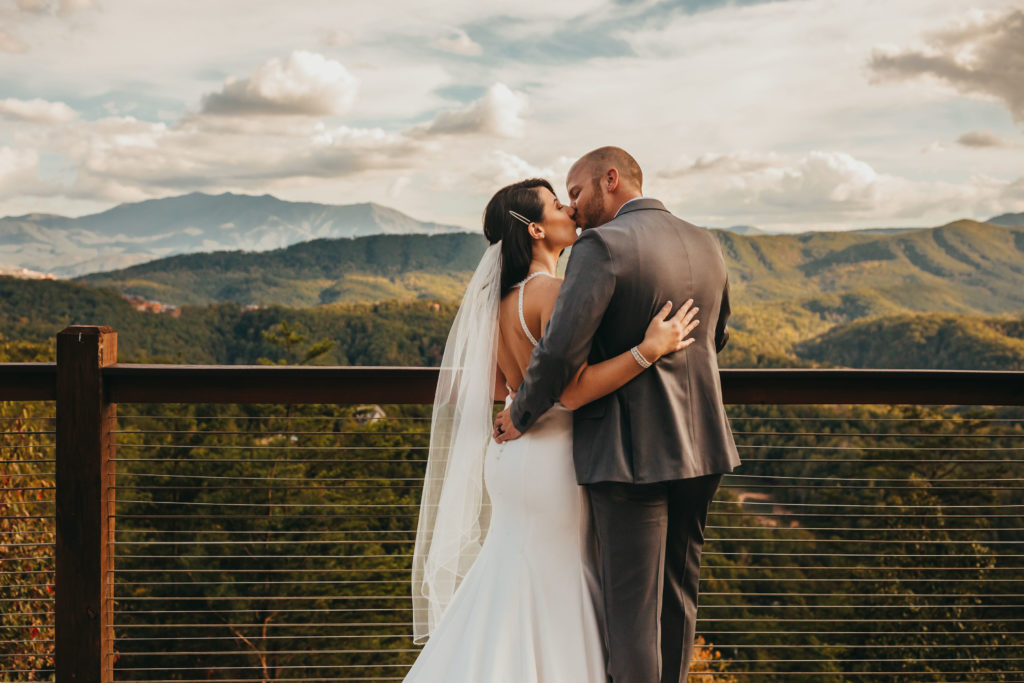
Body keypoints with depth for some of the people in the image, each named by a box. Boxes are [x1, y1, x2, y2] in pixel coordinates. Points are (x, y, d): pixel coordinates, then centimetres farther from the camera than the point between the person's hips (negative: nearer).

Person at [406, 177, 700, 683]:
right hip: (550, 459, -8)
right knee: (554, 599, 5)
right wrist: (650, 349, -26)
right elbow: (572, 391, -27)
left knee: (511, 593, 19)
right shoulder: (551, 292, -18)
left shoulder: (497, 298, 7)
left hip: (508, 451, 8)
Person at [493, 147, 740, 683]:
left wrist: (522, 415, -7)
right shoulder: (705, 245, 9)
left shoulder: (604, 245, -15)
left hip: (632, 452, -7)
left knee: (631, 608, 1)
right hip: (700, 445, 7)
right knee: (678, 593, 20)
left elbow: (562, 347, -21)